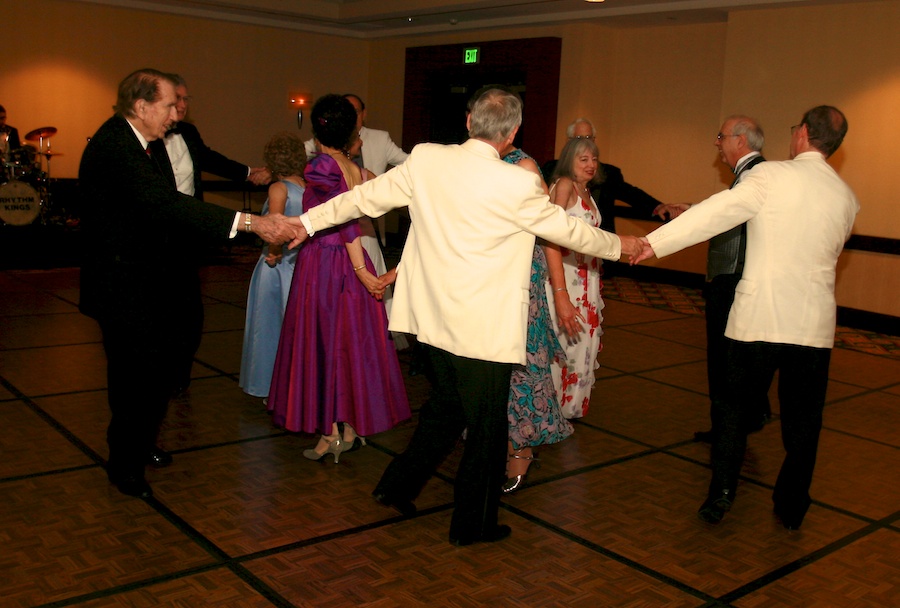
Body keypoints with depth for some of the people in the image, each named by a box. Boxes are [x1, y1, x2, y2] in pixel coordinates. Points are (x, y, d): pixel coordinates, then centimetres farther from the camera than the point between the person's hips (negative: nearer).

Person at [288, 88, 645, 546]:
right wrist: (620, 245, 18)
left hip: (434, 317, 6)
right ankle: (472, 524, 25)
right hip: (483, 328, -5)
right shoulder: (519, 185, -14)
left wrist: (309, 221, 20)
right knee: (486, 424, 11)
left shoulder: (424, 160, -3)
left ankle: (397, 487, 33)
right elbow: (568, 230, -1)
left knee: (446, 406, 25)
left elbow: (368, 197, 6)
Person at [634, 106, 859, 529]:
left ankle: (719, 497, 14)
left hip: (757, 318, -3)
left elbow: (716, 212, -16)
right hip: (814, 325, 3)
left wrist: (655, 243, -17)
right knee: (802, 419, 14)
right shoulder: (847, 198, 7)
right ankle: (791, 508, 23)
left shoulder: (771, 176, -8)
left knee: (736, 410, 11)